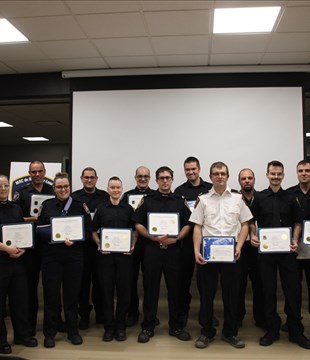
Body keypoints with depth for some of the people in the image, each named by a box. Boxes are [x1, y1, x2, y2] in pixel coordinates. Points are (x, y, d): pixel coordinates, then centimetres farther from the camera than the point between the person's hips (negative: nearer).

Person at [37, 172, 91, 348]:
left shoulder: (80, 206, 4)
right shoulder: (46, 205, 8)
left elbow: (88, 231, 0)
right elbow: (39, 229, 5)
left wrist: (75, 240, -15)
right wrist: (50, 235, -14)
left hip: (74, 255, 0)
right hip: (51, 255, 0)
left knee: (73, 293, 8)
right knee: (51, 293, 3)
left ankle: (73, 331, 23)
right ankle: (50, 333, 18)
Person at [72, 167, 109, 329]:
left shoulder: (105, 196, 7)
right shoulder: (74, 197, 6)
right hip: (81, 244, 0)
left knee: (99, 278, 8)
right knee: (83, 279, 5)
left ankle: (100, 311, 22)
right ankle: (84, 314, 17)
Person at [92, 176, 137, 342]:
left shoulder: (128, 209, 8)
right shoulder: (101, 209, 7)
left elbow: (135, 230, 10)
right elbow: (94, 232, 9)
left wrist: (133, 245, -6)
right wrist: (99, 245, -7)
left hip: (124, 254, 0)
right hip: (105, 254, 0)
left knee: (124, 290, 3)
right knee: (106, 290, 4)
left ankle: (120, 326, 17)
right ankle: (109, 326, 16)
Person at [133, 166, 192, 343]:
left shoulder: (180, 201, 8)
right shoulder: (147, 200, 6)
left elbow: (188, 224, 5)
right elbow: (138, 224, 2)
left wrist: (176, 238, -11)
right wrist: (153, 237, -12)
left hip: (173, 249, 1)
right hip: (152, 248, -1)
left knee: (175, 287, 6)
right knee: (150, 288, 3)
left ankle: (176, 326, 19)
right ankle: (148, 326, 14)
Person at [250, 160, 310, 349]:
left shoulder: (290, 198, 6)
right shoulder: (259, 198, 4)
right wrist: (253, 236, -10)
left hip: (287, 250, 0)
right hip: (265, 250, 0)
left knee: (293, 289, 3)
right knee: (268, 290, 6)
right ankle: (272, 330, 19)